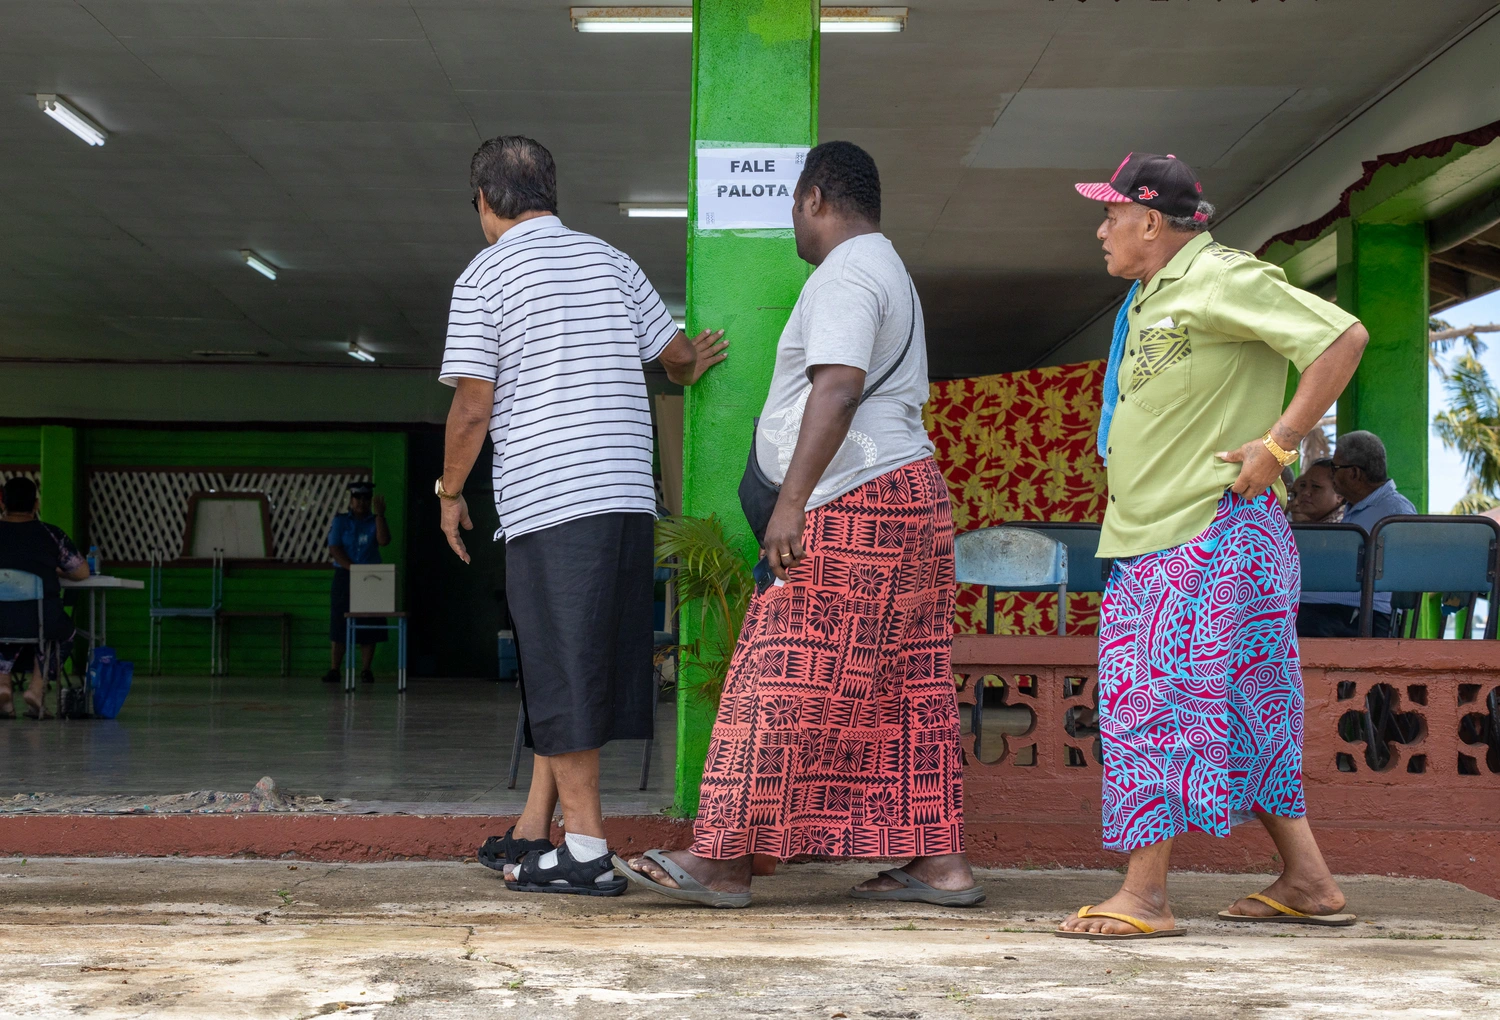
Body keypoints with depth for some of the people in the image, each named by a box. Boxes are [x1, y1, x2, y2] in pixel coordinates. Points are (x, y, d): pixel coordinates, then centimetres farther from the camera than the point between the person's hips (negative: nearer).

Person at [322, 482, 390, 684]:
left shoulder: (375, 521, 8)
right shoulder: (340, 521, 5)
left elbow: (384, 540, -11)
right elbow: (334, 549, -4)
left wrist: (380, 514, -15)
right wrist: (353, 568, -16)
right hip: (344, 576, -1)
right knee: (339, 624, -3)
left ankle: (365, 670, 2)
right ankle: (334, 669, -1)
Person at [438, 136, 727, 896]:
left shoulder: (485, 277, -2)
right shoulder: (610, 261, 14)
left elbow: (473, 407, -6)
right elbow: (678, 355, 20)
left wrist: (449, 492, 8)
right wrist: (687, 368, 43)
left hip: (546, 498, -6)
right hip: (628, 496, 6)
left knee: (563, 672, -2)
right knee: (566, 667, 12)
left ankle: (586, 850, -1)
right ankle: (533, 832, 19)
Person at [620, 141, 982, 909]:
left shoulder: (845, 275, -10)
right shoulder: (887, 271, 24)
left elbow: (838, 390, -24)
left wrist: (792, 501, -29)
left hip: (856, 507, -11)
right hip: (908, 499, 11)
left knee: (781, 685, -8)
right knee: (906, 692, 8)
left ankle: (723, 862, -5)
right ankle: (940, 863, 7)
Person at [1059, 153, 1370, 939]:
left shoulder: (1220, 279, -11)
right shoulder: (1150, 298, 18)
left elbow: (1344, 337, -17)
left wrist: (1279, 442, -19)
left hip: (1212, 534, -10)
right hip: (1151, 538, 10)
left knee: (1160, 699, -10)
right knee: (1239, 713, 10)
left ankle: (1144, 897, -6)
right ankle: (1308, 881, 16)